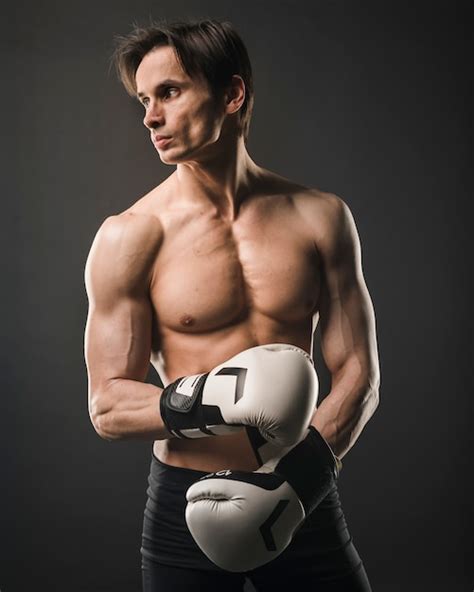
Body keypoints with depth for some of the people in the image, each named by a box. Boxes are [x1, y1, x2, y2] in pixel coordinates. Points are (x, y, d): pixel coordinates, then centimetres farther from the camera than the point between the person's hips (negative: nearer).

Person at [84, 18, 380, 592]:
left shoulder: (320, 217, -1)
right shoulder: (129, 238, -7)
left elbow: (358, 372, -1)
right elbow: (108, 405, -7)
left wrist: (306, 463, -17)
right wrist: (205, 403, -25)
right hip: (186, 504, -1)